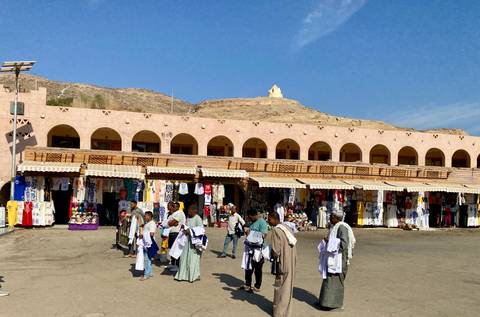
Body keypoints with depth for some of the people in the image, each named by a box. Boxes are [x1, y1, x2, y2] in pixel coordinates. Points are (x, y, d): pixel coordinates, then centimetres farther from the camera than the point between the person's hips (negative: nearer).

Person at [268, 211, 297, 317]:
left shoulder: (276, 230, -18)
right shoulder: (287, 228, 6)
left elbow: (276, 250, -21)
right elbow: (293, 244, 11)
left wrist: (272, 256, 1)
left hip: (282, 262, -8)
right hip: (291, 262, 8)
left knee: (280, 286, 4)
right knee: (287, 286, 18)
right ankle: (285, 307, 31)